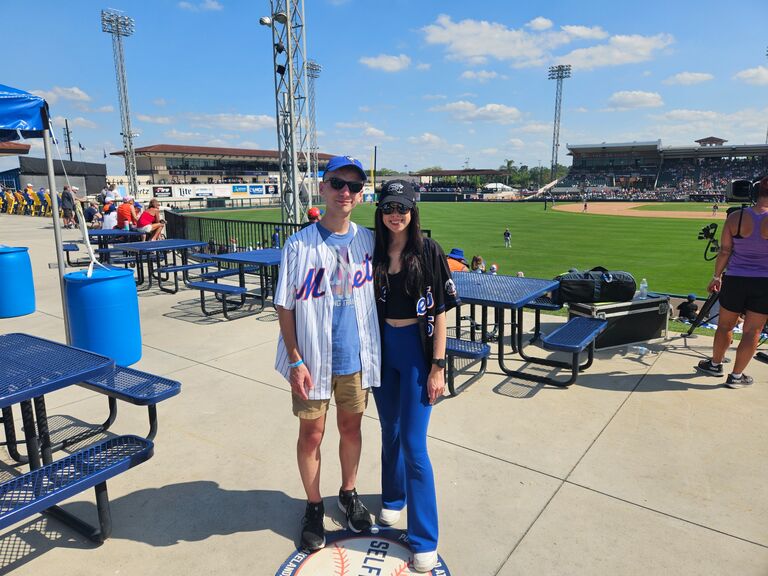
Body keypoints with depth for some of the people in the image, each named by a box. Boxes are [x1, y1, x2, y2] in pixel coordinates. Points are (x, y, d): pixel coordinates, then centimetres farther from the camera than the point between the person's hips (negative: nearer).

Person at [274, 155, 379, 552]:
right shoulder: (299, 245, -10)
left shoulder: (368, 240, 0)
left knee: (350, 427, 17)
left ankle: (348, 494, 41)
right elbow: (285, 306, -7)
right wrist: (295, 360, -11)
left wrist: (374, 347, 7)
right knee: (311, 433, 10)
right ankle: (313, 507, 33)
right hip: (313, 359, -2)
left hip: (356, 356, 3)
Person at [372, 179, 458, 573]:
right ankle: (393, 498, 43)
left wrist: (437, 367, -11)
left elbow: (439, 313, -8)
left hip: (417, 349, -4)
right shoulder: (373, 253, 2)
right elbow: (368, 308, 7)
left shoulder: (429, 252, -8)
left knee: (413, 444, -3)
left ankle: (424, 540, 12)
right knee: (390, 432, 18)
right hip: (382, 348, 4)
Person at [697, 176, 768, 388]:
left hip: (734, 280, 2)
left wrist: (716, 277, 8)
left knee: (725, 325, 18)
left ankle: (715, 364, 34)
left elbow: (724, 251, -2)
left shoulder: (735, 217, -6)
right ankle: (736, 376, 15)